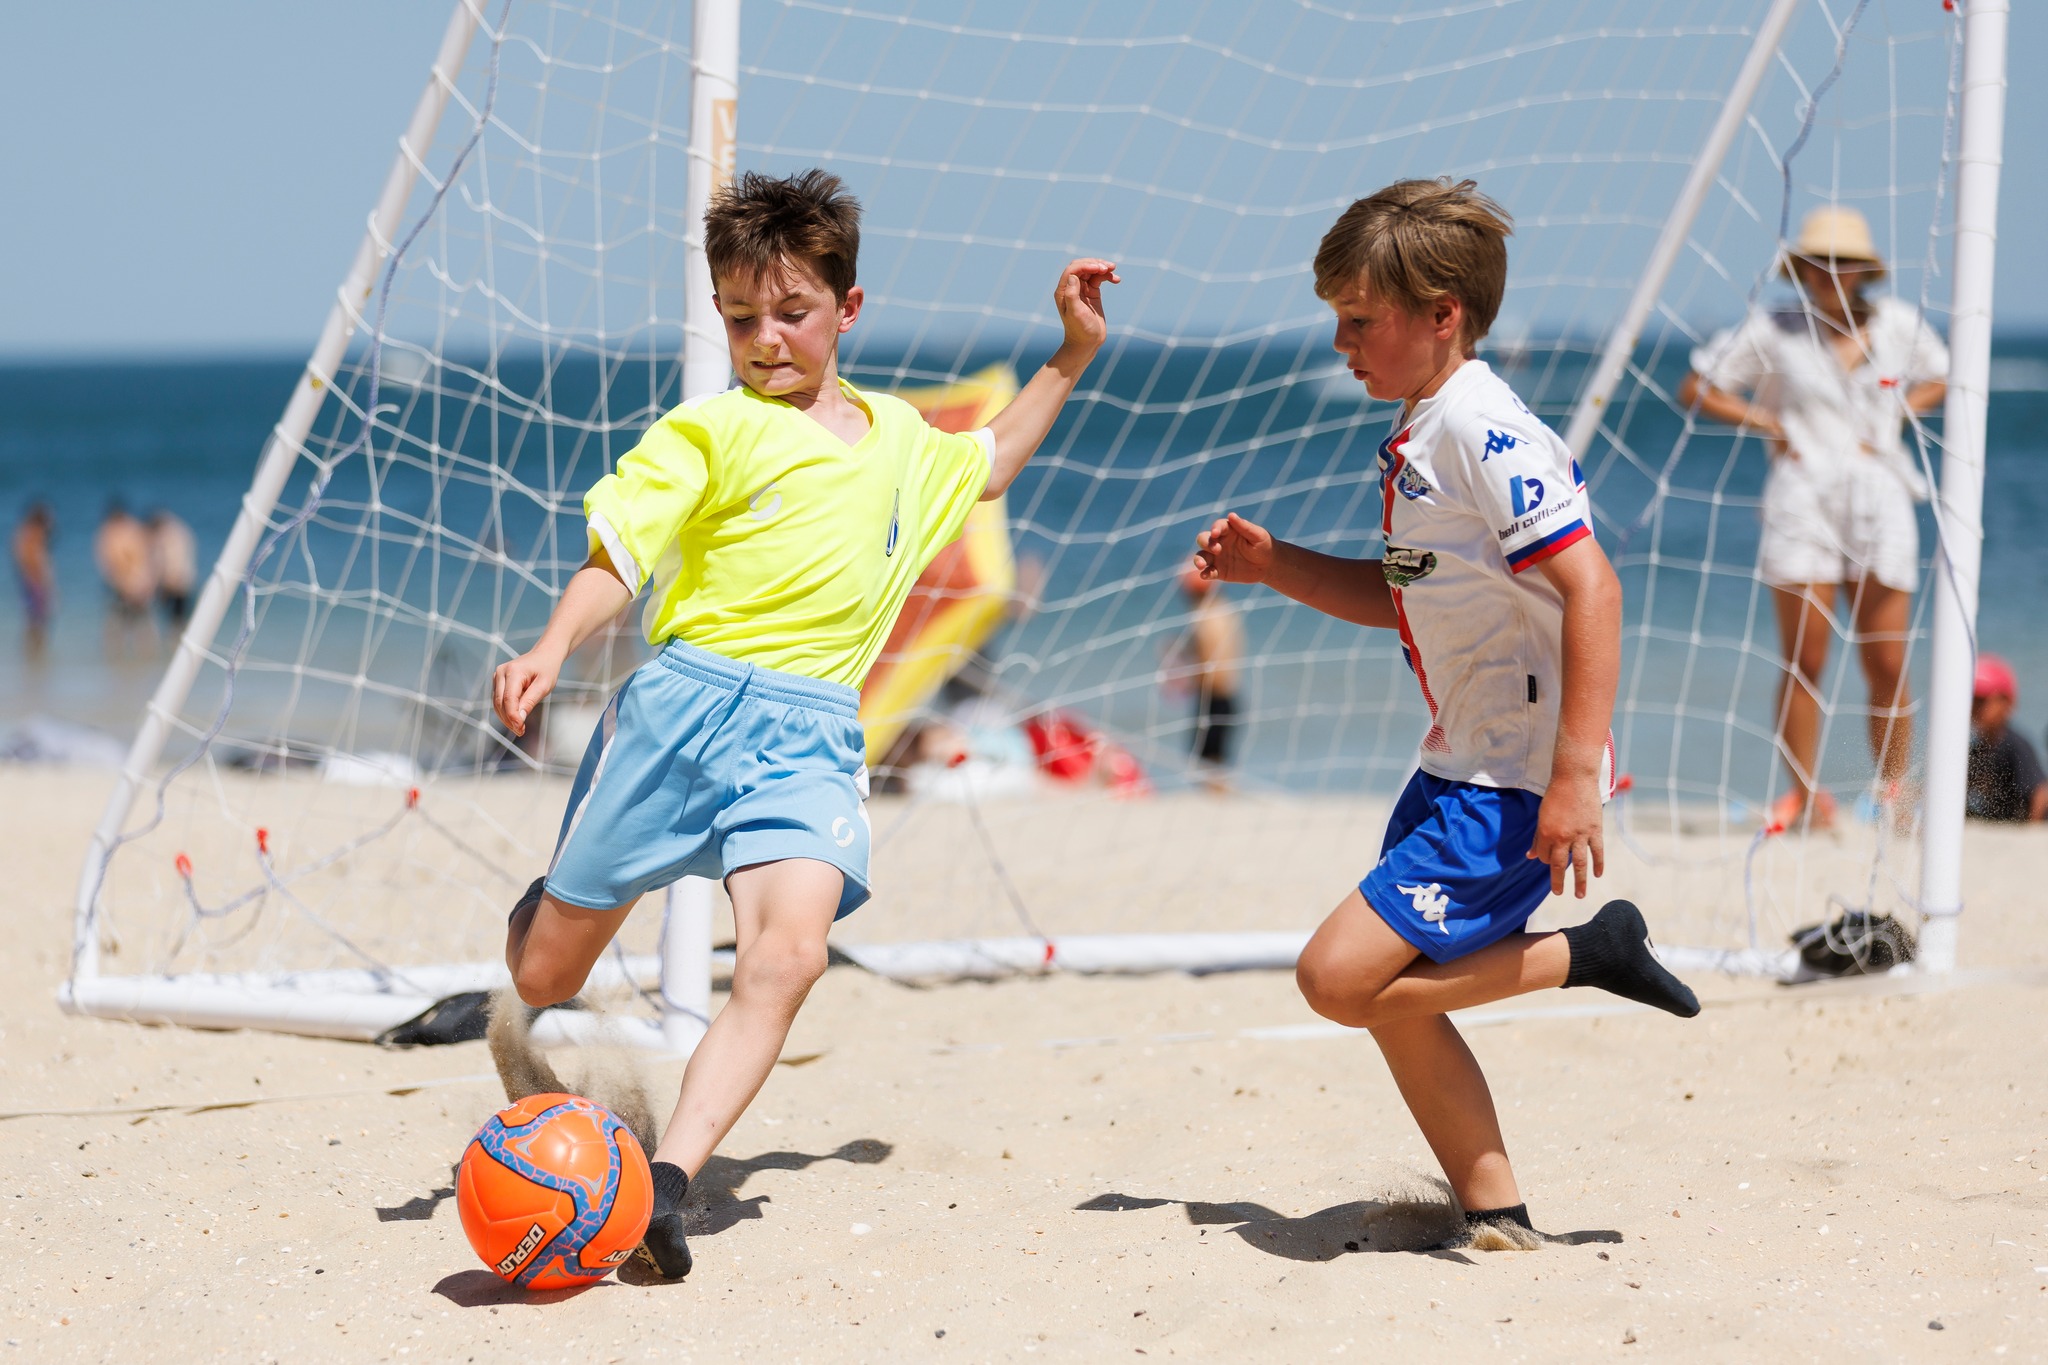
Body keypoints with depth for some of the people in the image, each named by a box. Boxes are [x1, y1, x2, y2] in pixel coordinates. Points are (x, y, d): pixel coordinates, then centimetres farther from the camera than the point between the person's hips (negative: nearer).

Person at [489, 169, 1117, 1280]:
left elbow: (990, 465, 41)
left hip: (809, 734, 3)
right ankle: (550, 902, 42)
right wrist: (551, 649, -24)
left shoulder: (899, 439, 19)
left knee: (789, 951, -26)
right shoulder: (710, 430, 1)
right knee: (542, 979, 3)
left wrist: (1071, 357, 33)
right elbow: (615, 561, -6)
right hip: (683, 700, -2)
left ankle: (669, 1180, -29)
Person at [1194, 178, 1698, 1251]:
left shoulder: (1486, 431, -18)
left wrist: (1576, 775, -28)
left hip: (1519, 786, -10)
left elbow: (1590, 586, -24)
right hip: (1459, 767, 10)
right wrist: (1271, 565, 14)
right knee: (1393, 998, 11)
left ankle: (1591, 953, -3)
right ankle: (1494, 1216, 20)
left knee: (1341, 977, -15)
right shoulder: (1417, 436, 13)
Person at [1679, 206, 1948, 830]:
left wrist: (1894, 415, 5)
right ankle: (1804, 794, 5)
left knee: (1887, 666, 0)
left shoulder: (1898, 323, 6)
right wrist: (1770, 424, -3)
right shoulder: (1773, 330, 0)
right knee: (1803, 662, -4)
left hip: (1879, 499, 2)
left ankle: (1894, 793, 13)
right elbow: (1696, 388, 6)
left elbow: (1939, 380, 23)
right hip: (1801, 503, -2)